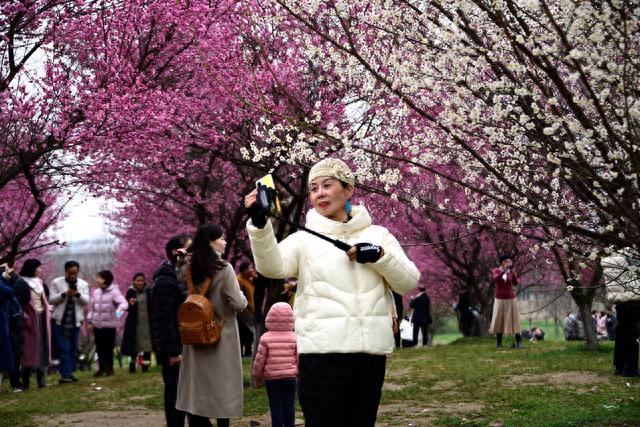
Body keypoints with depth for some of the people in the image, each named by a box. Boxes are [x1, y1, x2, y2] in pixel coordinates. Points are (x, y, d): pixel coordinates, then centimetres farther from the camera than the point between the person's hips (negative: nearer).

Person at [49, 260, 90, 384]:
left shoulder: (83, 284, 7)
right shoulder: (56, 283, 0)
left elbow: (86, 301, -1)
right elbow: (51, 300, -5)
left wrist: (78, 294, -19)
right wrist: (64, 294, -20)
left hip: (75, 322, 3)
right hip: (60, 321, -3)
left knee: (73, 349, 8)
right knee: (64, 349, -8)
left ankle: (69, 373, 18)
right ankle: (65, 374, -9)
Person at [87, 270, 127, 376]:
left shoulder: (114, 292, -9)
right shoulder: (96, 292, 9)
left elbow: (123, 302, -21)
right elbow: (92, 307, 14)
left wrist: (120, 309, -43)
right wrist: (90, 321, 11)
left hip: (109, 325, -5)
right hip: (97, 325, 5)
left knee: (108, 347, 1)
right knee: (99, 347, 10)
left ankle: (109, 368, 15)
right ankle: (101, 367, 21)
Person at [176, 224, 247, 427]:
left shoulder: (190, 269, 2)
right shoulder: (224, 268, -14)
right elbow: (238, 304, -16)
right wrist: (242, 298, 4)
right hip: (222, 334, -5)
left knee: (197, 383, 9)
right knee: (222, 385, 5)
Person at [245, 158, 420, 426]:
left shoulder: (377, 235, 14)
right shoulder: (304, 239, 6)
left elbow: (408, 283, 7)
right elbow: (273, 266, -14)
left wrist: (379, 256, -10)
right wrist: (259, 223, -30)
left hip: (371, 350, 3)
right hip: (322, 351, -2)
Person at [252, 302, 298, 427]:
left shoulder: (266, 338, -8)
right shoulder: (293, 337, -2)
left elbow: (260, 360, -6)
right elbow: (298, 359, 1)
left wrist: (257, 377, 6)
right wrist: (297, 372, 18)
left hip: (272, 378, -2)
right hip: (290, 377, 2)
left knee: (276, 407, 2)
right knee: (289, 406, 10)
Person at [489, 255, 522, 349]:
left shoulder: (511, 272, 4)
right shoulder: (495, 271, -1)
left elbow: (515, 283, -9)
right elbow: (495, 279, -23)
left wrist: (513, 273, -25)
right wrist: (504, 270, -33)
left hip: (511, 299, 1)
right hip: (500, 299, -1)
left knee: (514, 319, -6)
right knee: (499, 320, -1)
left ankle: (518, 342, -7)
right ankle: (498, 343, 9)